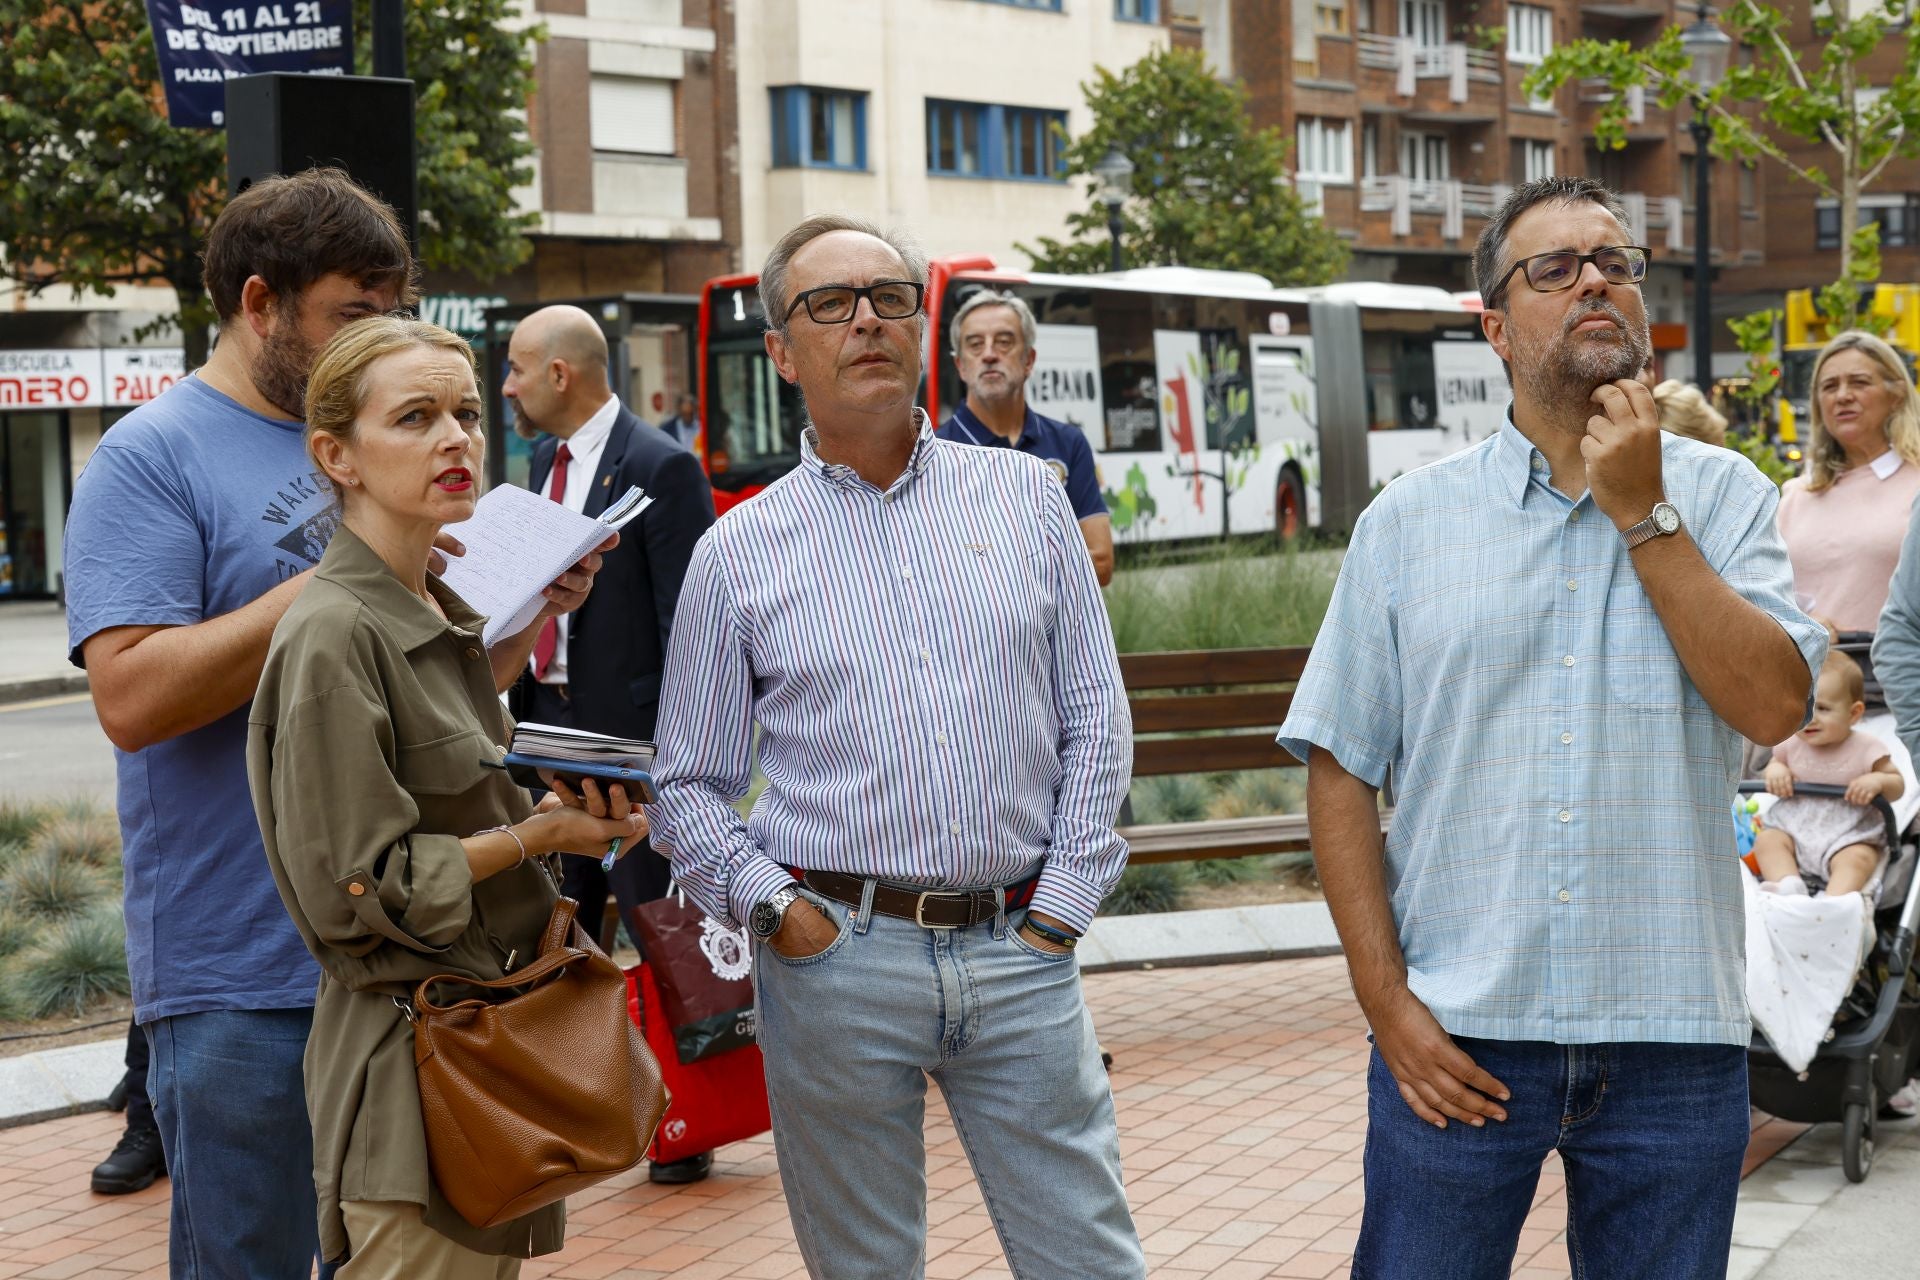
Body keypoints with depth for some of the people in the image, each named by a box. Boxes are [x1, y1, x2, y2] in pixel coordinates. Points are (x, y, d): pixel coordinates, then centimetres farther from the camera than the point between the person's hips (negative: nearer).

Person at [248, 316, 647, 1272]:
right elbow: (353, 889, -18)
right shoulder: (334, 636, -16)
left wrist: (557, 804, 3)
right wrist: (537, 835, -13)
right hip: (410, 1050, -9)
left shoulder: (444, 618, 12)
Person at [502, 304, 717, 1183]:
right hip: (552, 723, 8)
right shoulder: (547, 460, 12)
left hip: (633, 735, -8)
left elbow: (687, 622, -15)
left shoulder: (660, 468, -12)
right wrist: (522, 708, 12)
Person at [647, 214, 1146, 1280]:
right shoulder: (737, 552, 4)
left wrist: (1059, 908, 1)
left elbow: (1096, 719, 8)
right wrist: (772, 907, -7)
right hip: (836, 956, -1)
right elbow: (687, 788, 8)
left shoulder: (1024, 495, 8)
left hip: (1018, 953, 1)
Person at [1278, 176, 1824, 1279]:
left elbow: (1774, 704, -11)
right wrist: (1387, 999, -4)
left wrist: (1641, 514, -11)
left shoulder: (1721, 497, 4)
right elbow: (1341, 771, 3)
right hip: (1457, 1038, 0)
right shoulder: (1408, 521, 4)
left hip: (1673, 1038, 0)